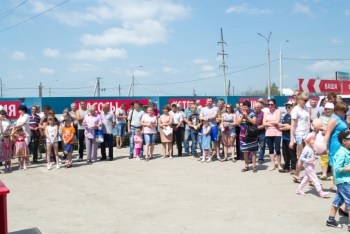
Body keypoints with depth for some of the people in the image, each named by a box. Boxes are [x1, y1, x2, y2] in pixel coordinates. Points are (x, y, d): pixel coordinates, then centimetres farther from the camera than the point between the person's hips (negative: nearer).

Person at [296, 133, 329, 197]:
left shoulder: (311, 148, 7)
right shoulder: (306, 149, -20)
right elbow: (301, 158, -21)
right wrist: (308, 160, -30)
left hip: (311, 166, 10)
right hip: (308, 166, -10)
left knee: (307, 178, 17)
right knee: (314, 179, -6)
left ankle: (299, 189, 27)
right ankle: (321, 192, -2)